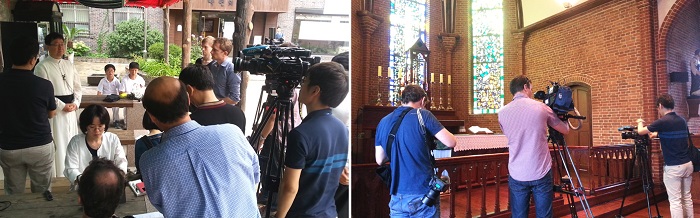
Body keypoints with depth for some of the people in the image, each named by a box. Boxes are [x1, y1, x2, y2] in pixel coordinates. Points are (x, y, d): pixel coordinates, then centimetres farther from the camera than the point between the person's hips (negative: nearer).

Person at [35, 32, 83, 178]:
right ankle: (58, 176, 6)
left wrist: (75, 103, -2)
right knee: (58, 145, -3)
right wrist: (62, 106, -15)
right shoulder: (42, 67, -8)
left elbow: (77, 87, 14)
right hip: (55, 111, -6)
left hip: (71, 109, 6)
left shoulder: (69, 65, 11)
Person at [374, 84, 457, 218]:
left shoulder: (383, 122, 8)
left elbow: (380, 160, 11)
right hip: (424, 194, -4)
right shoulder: (423, 115, -6)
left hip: (398, 196, 4)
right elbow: (451, 143, -9)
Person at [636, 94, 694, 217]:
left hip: (673, 167, -7)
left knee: (675, 201, -3)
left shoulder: (663, 122, -14)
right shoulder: (682, 121, 9)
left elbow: (640, 131, -5)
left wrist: (640, 122, 17)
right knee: (687, 197, 16)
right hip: (688, 164, 8)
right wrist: (658, 134, 32)